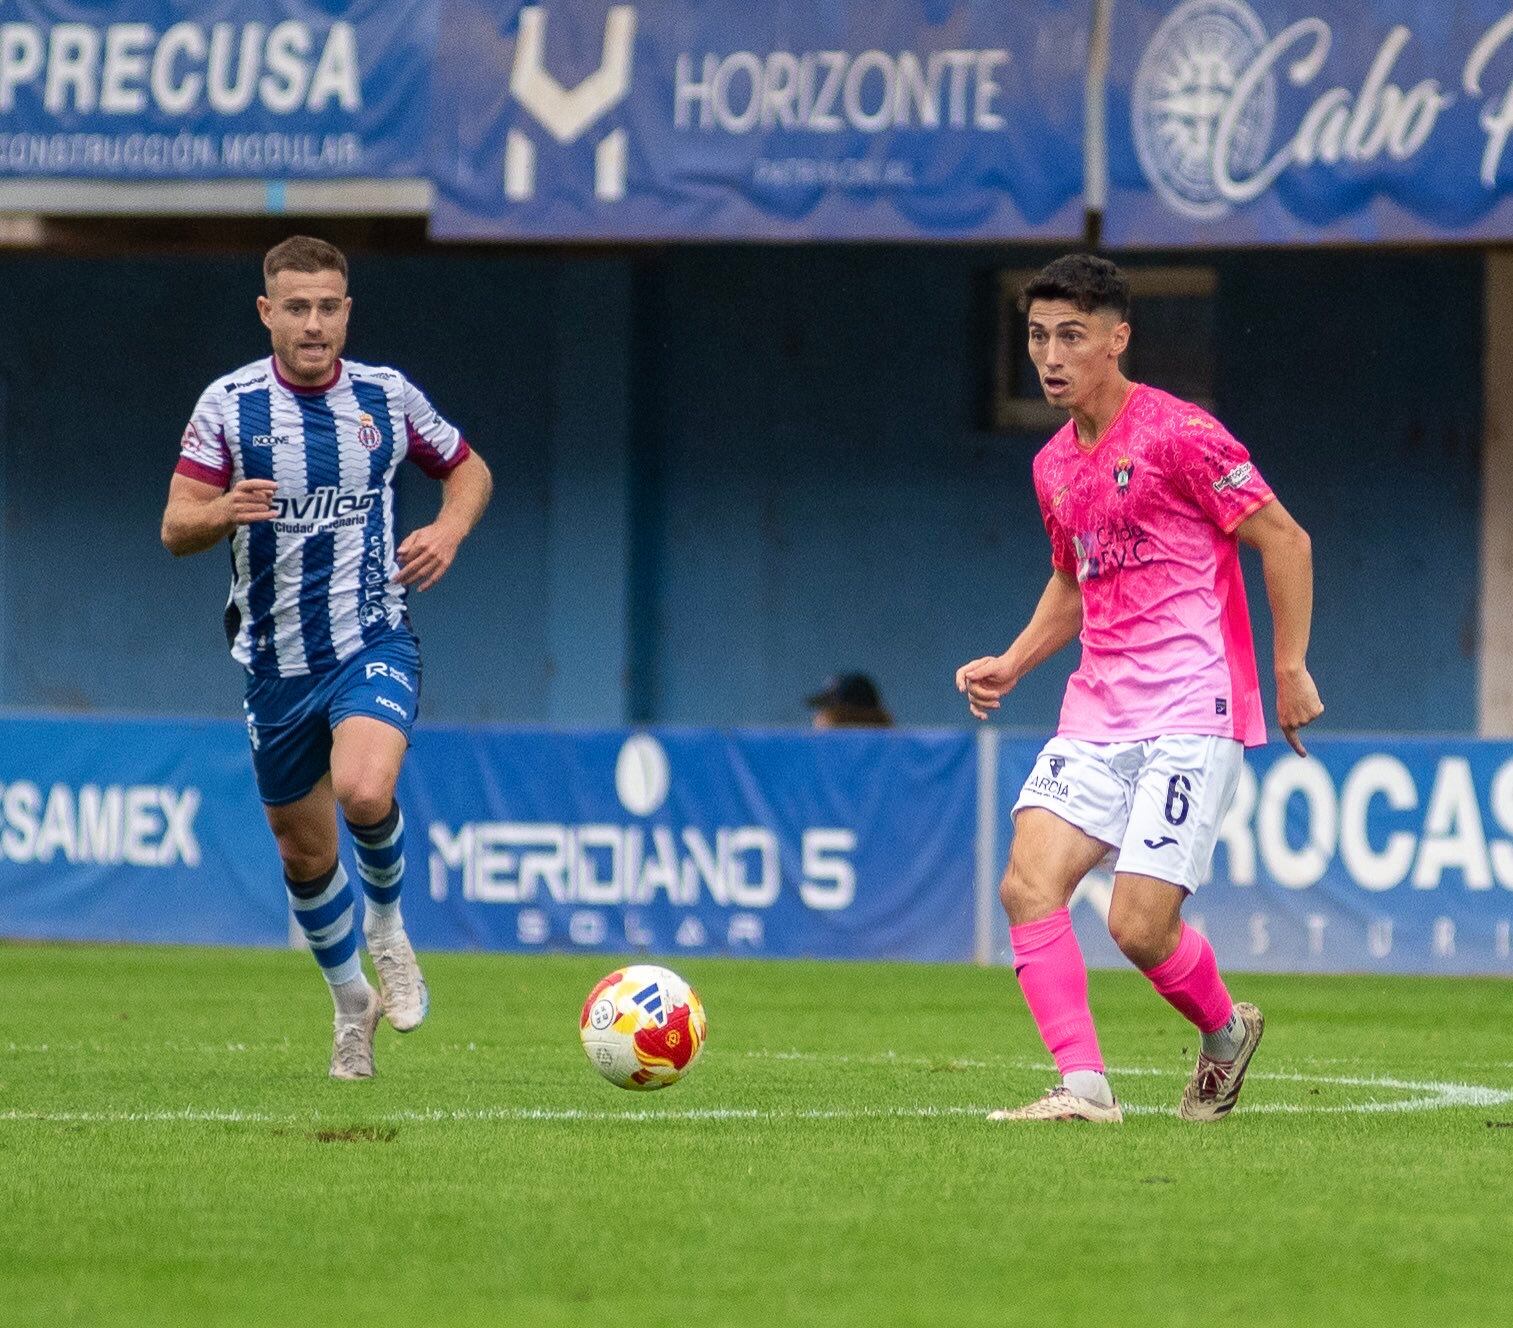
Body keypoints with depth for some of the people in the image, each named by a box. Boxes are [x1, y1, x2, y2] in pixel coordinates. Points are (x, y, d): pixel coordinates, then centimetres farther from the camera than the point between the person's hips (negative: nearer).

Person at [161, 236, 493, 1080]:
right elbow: (176, 528, -8)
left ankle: (388, 929, 2)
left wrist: (449, 529, -6)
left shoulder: (388, 396, -1)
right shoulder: (228, 404, -4)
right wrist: (224, 511, -31)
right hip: (276, 658, 2)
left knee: (364, 792, -29)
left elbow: (469, 469, 15)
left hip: (372, 640, -2)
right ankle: (353, 1006, 33)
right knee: (304, 850, 10)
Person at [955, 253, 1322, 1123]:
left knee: (1140, 925, -13)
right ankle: (1084, 1086, -11)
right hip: (1097, 715, 7)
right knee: (1029, 886, -13)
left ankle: (1225, 1032, 17)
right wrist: (1011, 666, 15)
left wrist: (1290, 670, -8)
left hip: (1192, 715, -7)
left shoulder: (1178, 434, -9)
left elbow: (1285, 541, -5)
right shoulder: (1055, 466, 14)